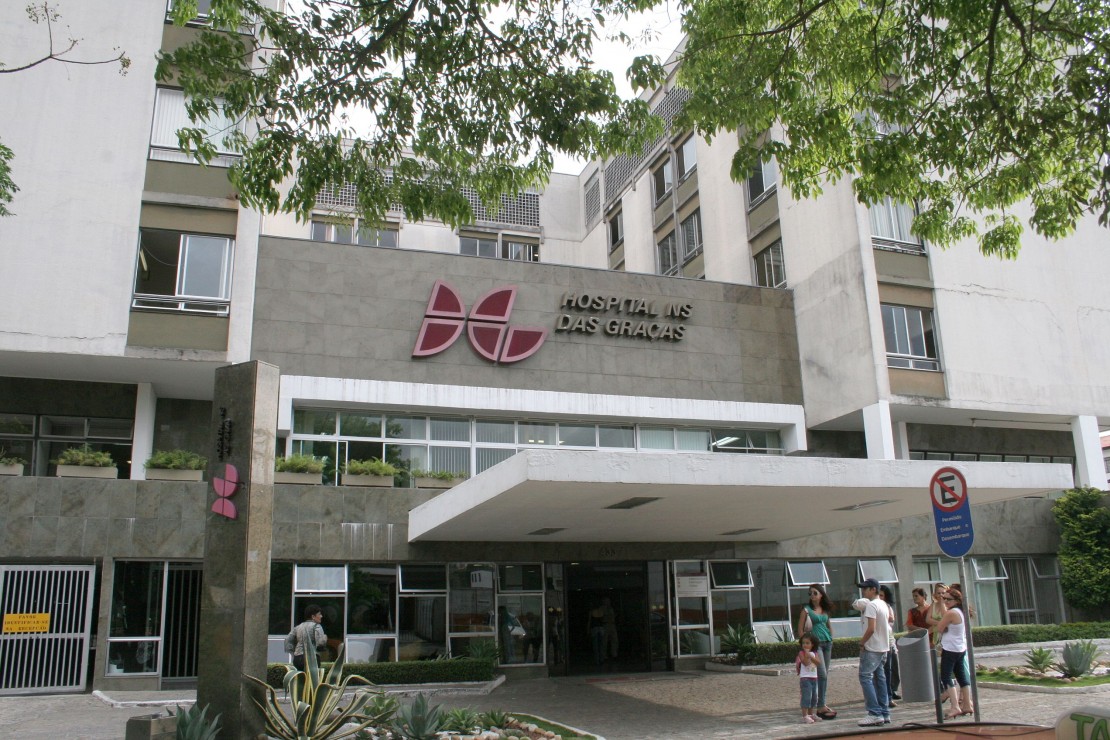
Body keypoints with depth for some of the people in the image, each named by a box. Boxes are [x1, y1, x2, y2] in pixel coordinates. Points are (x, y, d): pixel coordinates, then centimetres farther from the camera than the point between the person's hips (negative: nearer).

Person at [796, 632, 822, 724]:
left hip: (814, 678, 6)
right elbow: (805, 663, -17)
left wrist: (811, 656, -19)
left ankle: (811, 714, 29)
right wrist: (806, 655, -26)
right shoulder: (801, 653, -5)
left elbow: (819, 663, -8)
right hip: (805, 678, -6)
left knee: (814, 697, 15)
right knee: (806, 697, -11)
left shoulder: (815, 653, 8)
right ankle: (805, 716, -10)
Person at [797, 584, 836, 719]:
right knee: (822, 674, -12)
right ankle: (821, 707, -10)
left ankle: (824, 704, 15)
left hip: (827, 643, 6)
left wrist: (831, 638, 15)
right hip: (815, 643, -6)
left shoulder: (825, 610, 12)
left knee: (825, 675, 8)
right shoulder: (806, 609, -4)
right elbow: (800, 629, -5)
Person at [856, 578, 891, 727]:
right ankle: (884, 713, 13)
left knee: (865, 677, -9)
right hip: (883, 647, 9)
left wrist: (861, 642, -11)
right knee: (879, 678, 12)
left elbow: (871, 628, -22)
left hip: (872, 648, -9)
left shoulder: (871, 605, -15)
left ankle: (875, 714, -13)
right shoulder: (883, 604, 13)